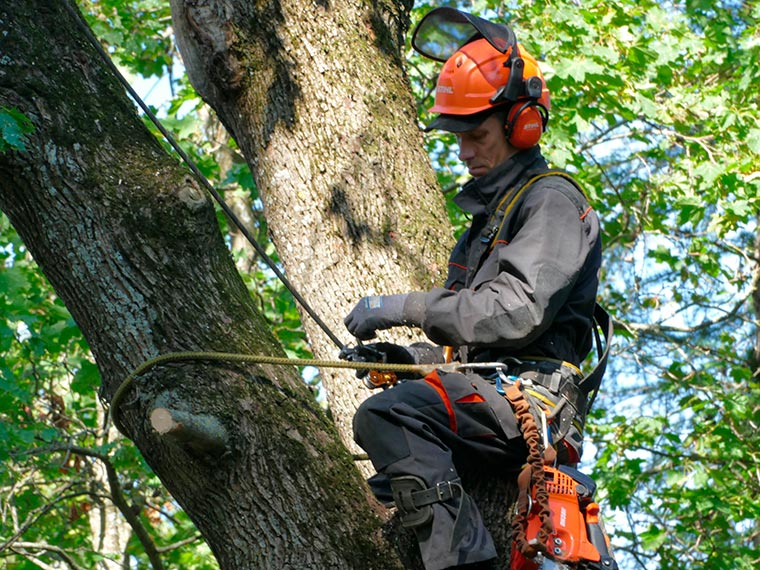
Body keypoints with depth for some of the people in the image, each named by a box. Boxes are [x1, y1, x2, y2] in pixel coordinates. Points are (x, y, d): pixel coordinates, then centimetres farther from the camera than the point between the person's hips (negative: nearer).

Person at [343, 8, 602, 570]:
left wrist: (407, 307, -15)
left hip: (530, 400, -11)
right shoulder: (492, 214, 26)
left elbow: (516, 313, -20)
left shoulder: (552, 201, -5)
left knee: (386, 416, -32)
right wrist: (409, 356, 12)